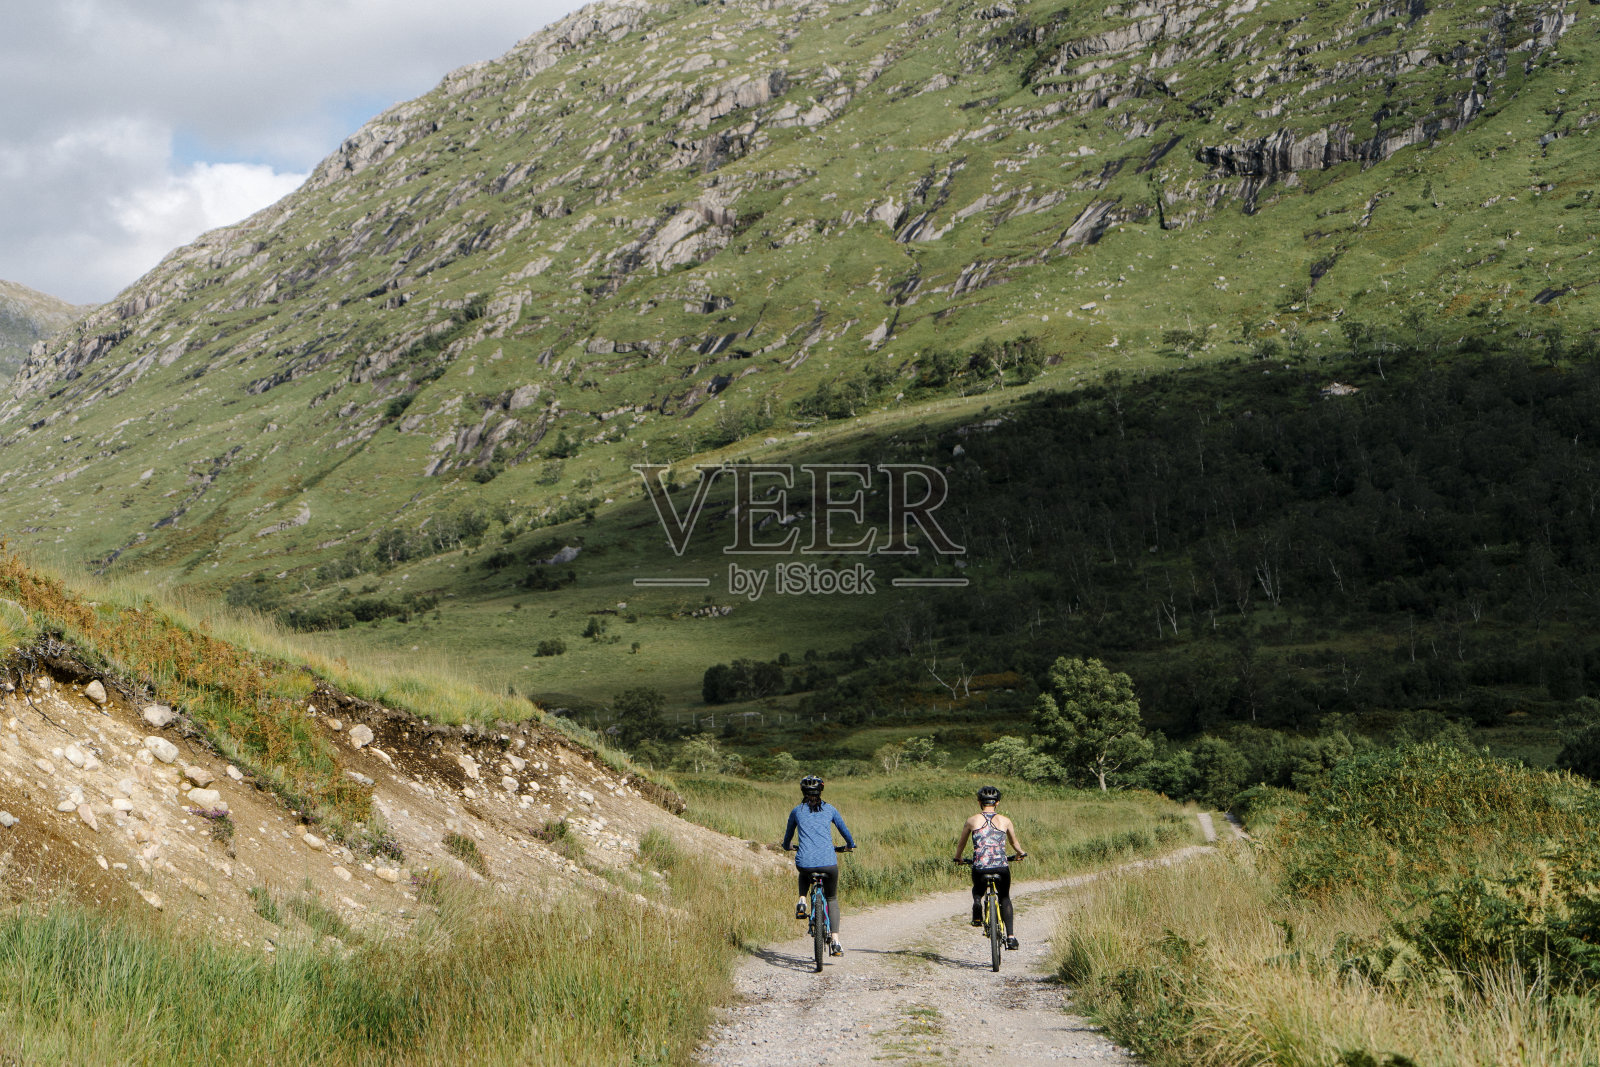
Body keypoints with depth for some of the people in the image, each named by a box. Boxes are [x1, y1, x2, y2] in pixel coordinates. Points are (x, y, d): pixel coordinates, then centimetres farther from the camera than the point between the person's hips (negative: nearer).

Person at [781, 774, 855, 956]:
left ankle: (802, 901, 12)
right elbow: (845, 831, 22)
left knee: (804, 873, 39)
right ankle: (835, 941, 5)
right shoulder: (829, 809, 10)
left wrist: (787, 846, 49)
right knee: (832, 899, 19)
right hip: (828, 863, 0)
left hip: (804, 863, 0)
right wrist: (850, 845, 43)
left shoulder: (797, 811, 10)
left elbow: (788, 834, 26)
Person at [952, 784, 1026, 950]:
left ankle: (977, 916, 0)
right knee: (1005, 898, 23)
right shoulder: (1004, 821, 9)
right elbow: (1015, 843, 25)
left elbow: (961, 843, 20)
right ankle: (1010, 936, 10)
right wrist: (1020, 854, 46)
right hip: (1001, 866, 0)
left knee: (977, 890, 31)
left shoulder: (972, 820, 7)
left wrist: (958, 857, 41)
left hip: (979, 867, 0)